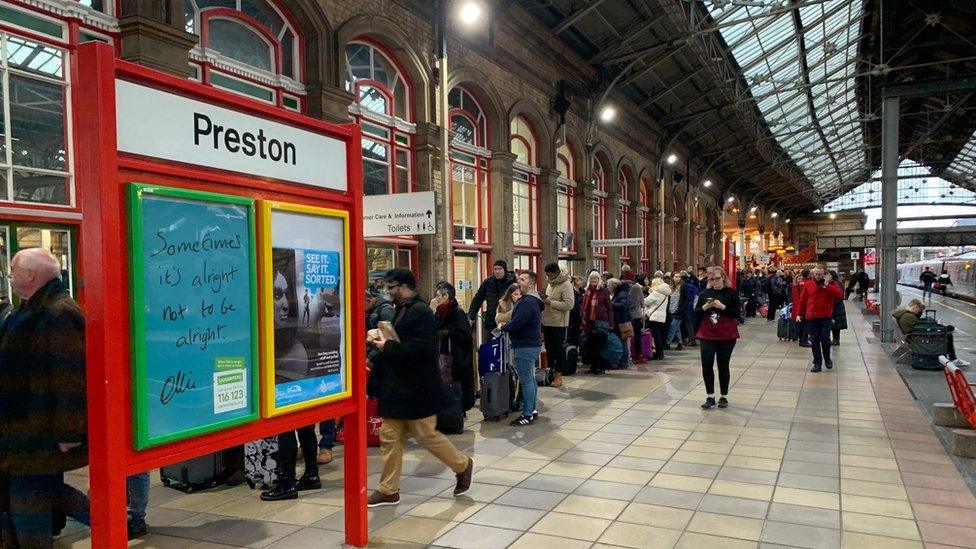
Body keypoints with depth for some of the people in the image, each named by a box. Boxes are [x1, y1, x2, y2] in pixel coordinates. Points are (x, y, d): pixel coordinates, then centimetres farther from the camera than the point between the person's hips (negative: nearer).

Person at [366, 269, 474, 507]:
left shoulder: (421, 312, -17)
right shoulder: (402, 311, 12)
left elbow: (420, 348, -27)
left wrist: (388, 347, -20)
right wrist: (381, 340, 3)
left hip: (417, 388, -9)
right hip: (397, 387, 9)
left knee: (426, 435, 2)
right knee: (390, 437, 9)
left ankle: (463, 465, 24)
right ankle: (389, 490, 18)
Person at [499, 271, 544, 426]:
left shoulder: (527, 302, -20)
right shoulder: (533, 300, 14)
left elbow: (516, 323, -26)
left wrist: (503, 327, -8)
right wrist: (507, 326, 6)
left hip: (525, 347, -11)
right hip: (532, 344, 11)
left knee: (526, 380, -5)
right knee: (530, 379, 17)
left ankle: (527, 415, 0)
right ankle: (532, 410, 26)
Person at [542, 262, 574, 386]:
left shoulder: (566, 285, -13)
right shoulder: (550, 284, 15)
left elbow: (570, 304, -22)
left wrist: (550, 303, -22)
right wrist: (544, 301, 5)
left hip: (559, 324, -8)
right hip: (547, 323, 8)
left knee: (558, 350, -1)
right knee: (549, 349, 14)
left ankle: (558, 376, 6)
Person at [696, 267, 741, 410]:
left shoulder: (731, 293, -1)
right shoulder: (705, 293, 7)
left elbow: (737, 313, -7)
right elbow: (696, 313, 8)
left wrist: (722, 306, -19)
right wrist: (705, 307, -11)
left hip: (726, 336, -2)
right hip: (707, 334, 2)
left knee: (723, 366, 5)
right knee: (706, 365, -3)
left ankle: (723, 397, 19)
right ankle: (710, 397, 8)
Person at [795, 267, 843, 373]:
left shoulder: (831, 283, 1)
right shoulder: (808, 284, 7)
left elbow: (840, 295, -16)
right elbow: (802, 300, 12)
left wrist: (827, 286, -19)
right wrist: (799, 313, 9)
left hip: (826, 317, -2)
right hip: (811, 318, 2)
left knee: (825, 338, -7)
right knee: (814, 341, 4)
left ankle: (827, 358, 21)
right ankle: (817, 363, 11)